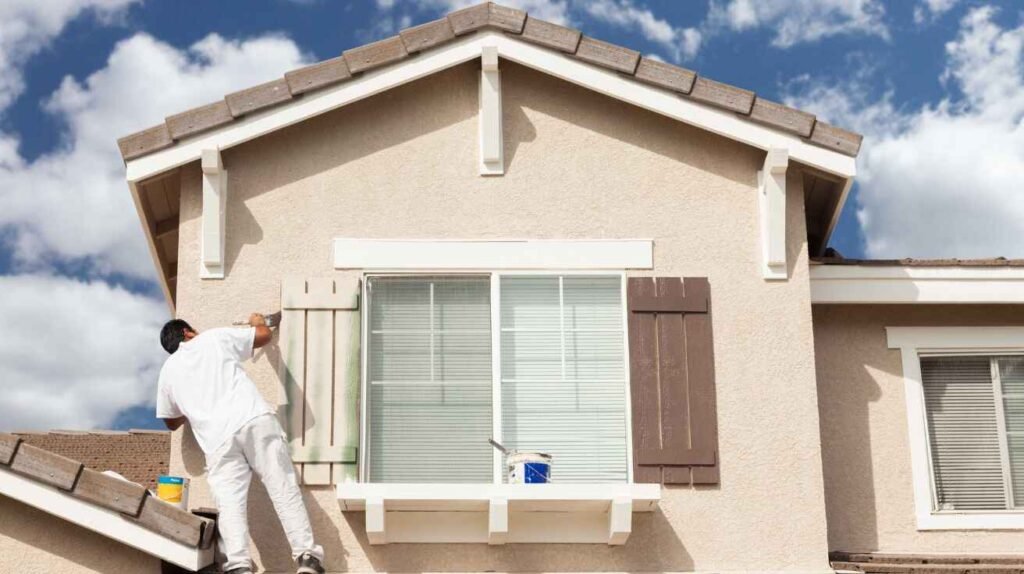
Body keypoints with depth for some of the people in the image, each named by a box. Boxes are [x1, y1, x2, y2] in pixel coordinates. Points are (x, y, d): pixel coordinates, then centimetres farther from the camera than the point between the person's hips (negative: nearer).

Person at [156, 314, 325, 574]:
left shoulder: (168, 371, 24)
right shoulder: (215, 337, 18)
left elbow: (171, 422, 34)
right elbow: (265, 335, 25)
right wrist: (258, 323, 48)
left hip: (218, 438, 1)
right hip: (256, 421, -1)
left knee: (230, 503, -4)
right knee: (284, 489, -1)